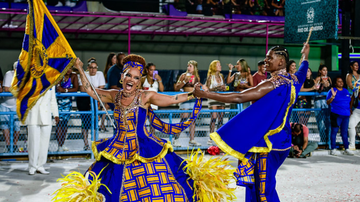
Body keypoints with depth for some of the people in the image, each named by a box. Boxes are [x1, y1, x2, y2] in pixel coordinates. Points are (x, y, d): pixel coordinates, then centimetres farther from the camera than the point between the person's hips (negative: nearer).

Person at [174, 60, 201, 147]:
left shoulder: (197, 77, 11)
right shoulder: (184, 75, 0)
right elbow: (176, 88, -4)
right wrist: (184, 81, -14)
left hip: (195, 99, 4)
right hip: (186, 98, -4)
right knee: (184, 119, -11)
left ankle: (192, 140, 9)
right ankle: (176, 139, -5)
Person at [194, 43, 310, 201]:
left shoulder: (273, 84, -19)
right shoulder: (293, 80, 6)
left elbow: (239, 98, -24)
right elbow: (302, 71, 33)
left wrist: (205, 94, -20)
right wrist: (305, 56, 54)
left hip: (269, 142, -9)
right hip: (281, 139, 9)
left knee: (265, 189, -3)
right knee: (257, 182, 16)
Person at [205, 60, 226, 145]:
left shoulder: (221, 76, 14)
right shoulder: (210, 77, -1)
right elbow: (207, 89, -6)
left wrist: (224, 88, 0)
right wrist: (217, 88, -17)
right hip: (213, 98, -5)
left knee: (220, 118, 2)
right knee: (214, 117, -14)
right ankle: (210, 137, -11)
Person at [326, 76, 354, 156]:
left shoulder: (346, 91, 17)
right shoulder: (332, 91, -1)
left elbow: (349, 102, 24)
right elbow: (328, 102, -7)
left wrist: (350, 111, 15)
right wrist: (333, 96, -22)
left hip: (346, 115, 6)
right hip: (336, 114, -6)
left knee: (344, 132, 10)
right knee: (334, 131, -4)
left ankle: (346, 149, 15)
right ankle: (333, 149, 0)